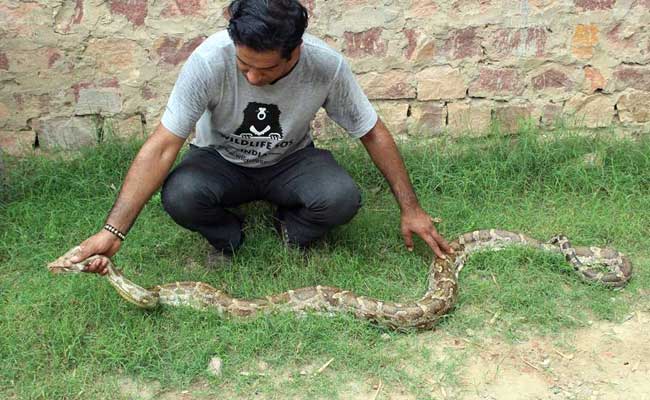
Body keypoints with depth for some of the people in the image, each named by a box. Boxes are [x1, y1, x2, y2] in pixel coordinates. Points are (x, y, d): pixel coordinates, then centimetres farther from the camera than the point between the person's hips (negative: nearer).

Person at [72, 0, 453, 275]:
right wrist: (113, 232, -34)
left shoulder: (328, 65, -27)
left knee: (343, 198, -30)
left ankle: (291, 229, 4)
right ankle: (230, 235, 1)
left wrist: (411, 208, -9)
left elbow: (373, 133, -12)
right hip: (220, 160, 0)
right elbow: (162, 146, -29)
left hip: (290, 161, 1)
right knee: (179, 196, -32)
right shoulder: (209, 60, -32)